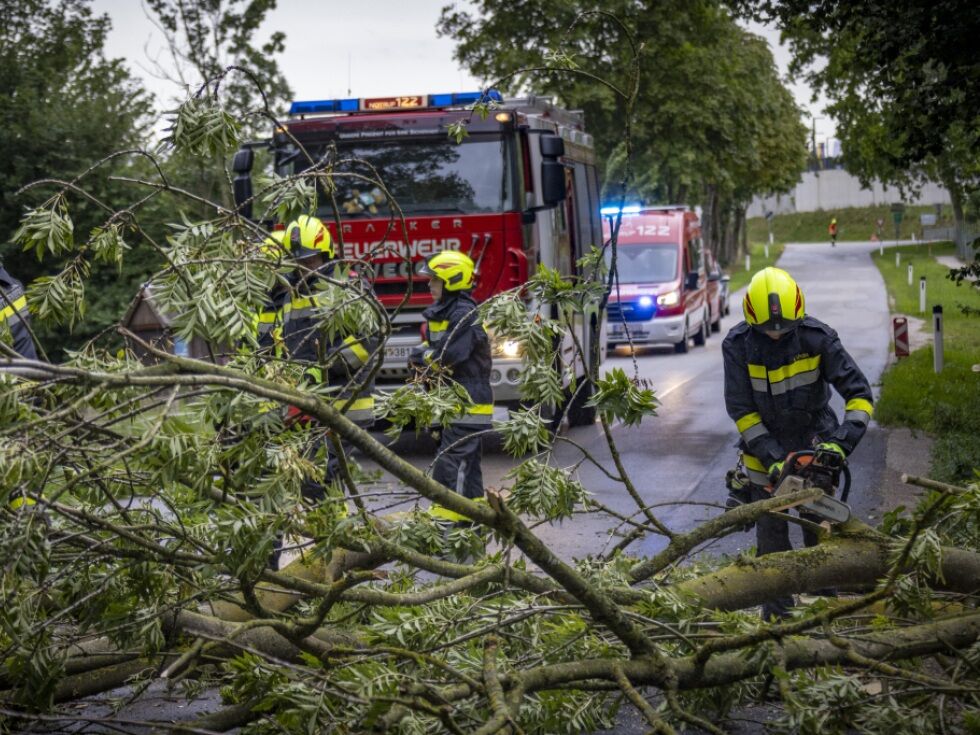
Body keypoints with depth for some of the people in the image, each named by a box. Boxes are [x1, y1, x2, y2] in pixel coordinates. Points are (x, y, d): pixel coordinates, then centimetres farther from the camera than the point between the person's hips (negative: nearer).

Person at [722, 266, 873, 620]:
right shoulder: (737, 345, -18)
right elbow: (741, 410, -14)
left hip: (814, 439, 0)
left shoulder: (818, 337, -20)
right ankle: (777, 612, 11)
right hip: (765, 445, 0)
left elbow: (859, 393, -17)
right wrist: (771, 457, -22)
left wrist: (841, 442, -29)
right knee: (771, 532, 2)